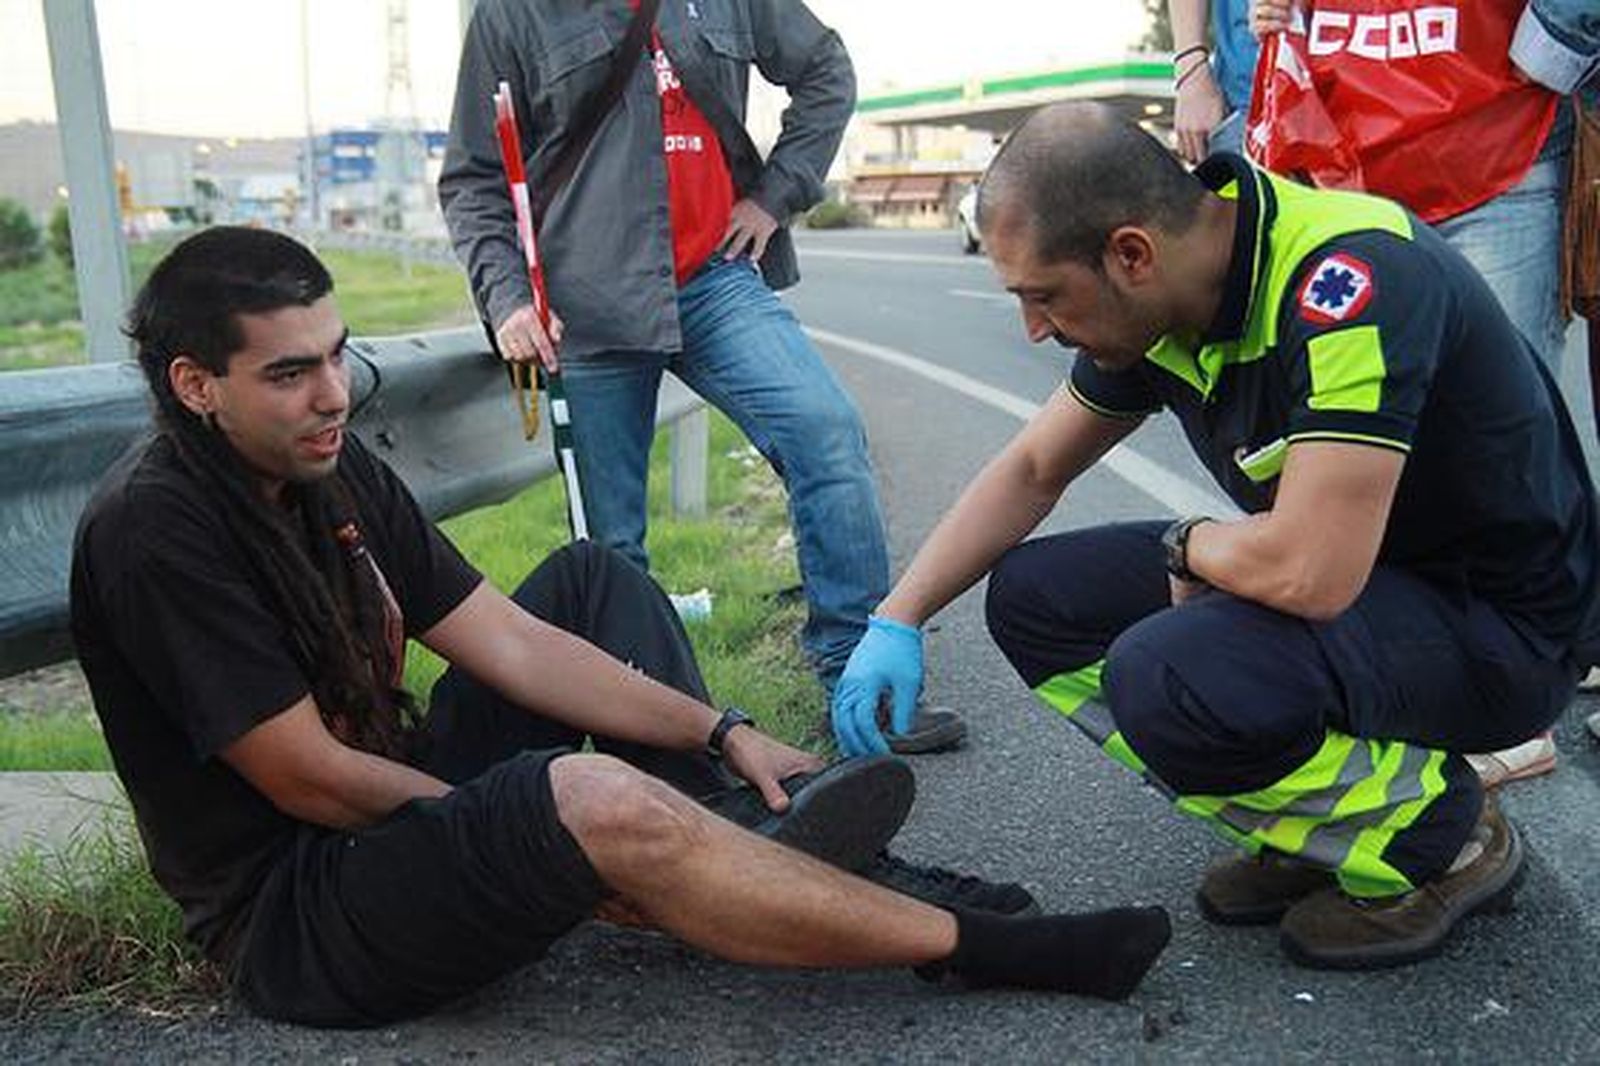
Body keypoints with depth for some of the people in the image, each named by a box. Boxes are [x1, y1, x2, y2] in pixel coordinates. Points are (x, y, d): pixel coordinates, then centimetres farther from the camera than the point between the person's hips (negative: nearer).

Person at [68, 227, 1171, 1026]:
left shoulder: (333, 467, 2)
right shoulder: (157, 528, -22)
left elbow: (507, 642, 0)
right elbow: (307, 777, -21)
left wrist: (722, 734, -7)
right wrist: (567, 842, -14)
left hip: (397, 807, 9)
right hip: (292, 914, -9)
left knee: (592, 578, 8)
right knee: (596, 798, -35)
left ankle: (756, 835, -11)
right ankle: (974, 945, -19)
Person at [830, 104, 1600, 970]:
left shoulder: (1349, 277, -30)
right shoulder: (1152, 302, -4)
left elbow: (1310, 573, -37)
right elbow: (1031, 472, 8)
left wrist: (1185, 545, -15)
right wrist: (896, 620, 1)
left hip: (1498, 618, -8)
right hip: (1353, 577, 8)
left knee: (1165, 674, -32)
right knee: (1033, 595, -1)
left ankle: (1443, 839, -4)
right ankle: (1310, 827, 7)